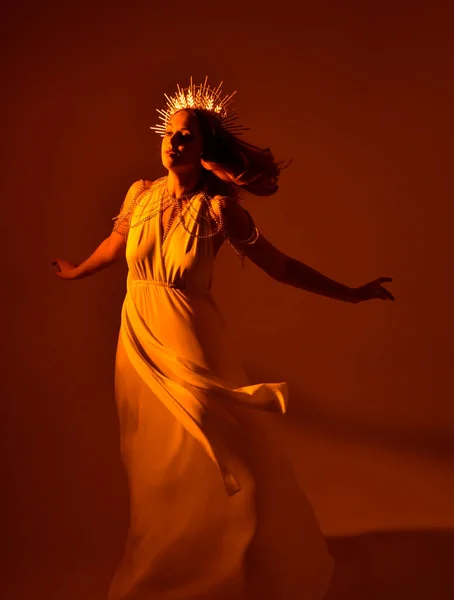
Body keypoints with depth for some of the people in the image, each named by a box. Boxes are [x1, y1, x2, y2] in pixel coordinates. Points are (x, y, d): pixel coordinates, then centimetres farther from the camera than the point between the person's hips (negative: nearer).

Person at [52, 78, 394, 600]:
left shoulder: (218, 207, -12)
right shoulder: (141, 194, 0)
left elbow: (279, 266, -8)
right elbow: (114, 244, 20)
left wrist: (351, 294, -8)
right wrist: (76, 272, 37)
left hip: (191, 346, -4)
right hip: (139, 341, 4)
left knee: (204, 461, 1)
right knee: (154, 461, 14)